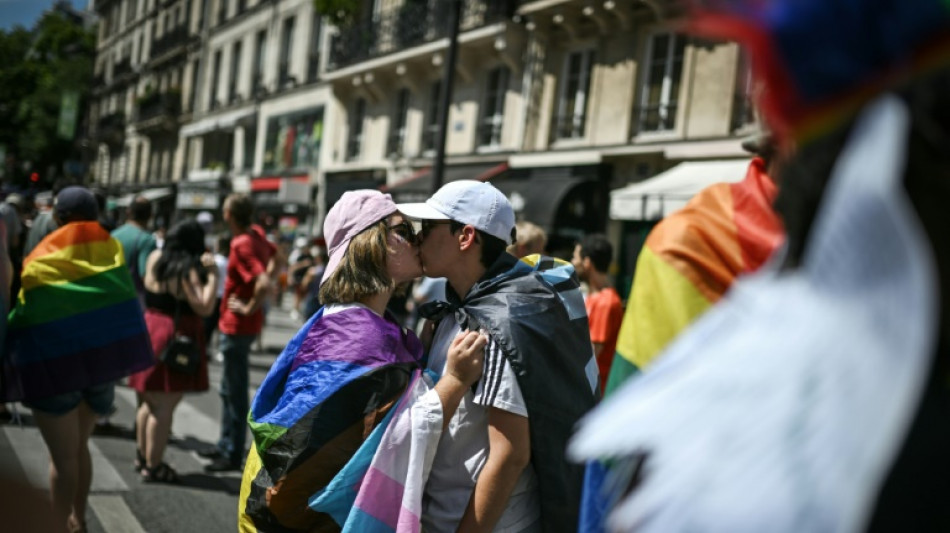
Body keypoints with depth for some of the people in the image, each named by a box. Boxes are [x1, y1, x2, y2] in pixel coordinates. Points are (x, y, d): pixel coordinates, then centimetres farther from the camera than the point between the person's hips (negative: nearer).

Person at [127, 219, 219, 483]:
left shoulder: (154, 258, 6)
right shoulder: (188, 270, -16)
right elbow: (204, 307, -22)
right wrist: (212, 276, -16)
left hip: (150, 330, 8)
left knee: (150, 400, 20)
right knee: (164, 406, -2)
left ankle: (142, 456, 32)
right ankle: (153, 465, 3)